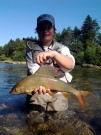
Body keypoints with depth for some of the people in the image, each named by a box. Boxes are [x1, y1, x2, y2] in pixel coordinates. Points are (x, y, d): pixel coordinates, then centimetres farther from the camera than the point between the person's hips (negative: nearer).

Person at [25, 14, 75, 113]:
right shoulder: (31, 48, 1)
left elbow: (70, 65, -20)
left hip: (58, 92, 1)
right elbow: (33, 70, -12)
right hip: (38, 91, 0)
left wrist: (53, 54, -38)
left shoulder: (62, 48, 1)